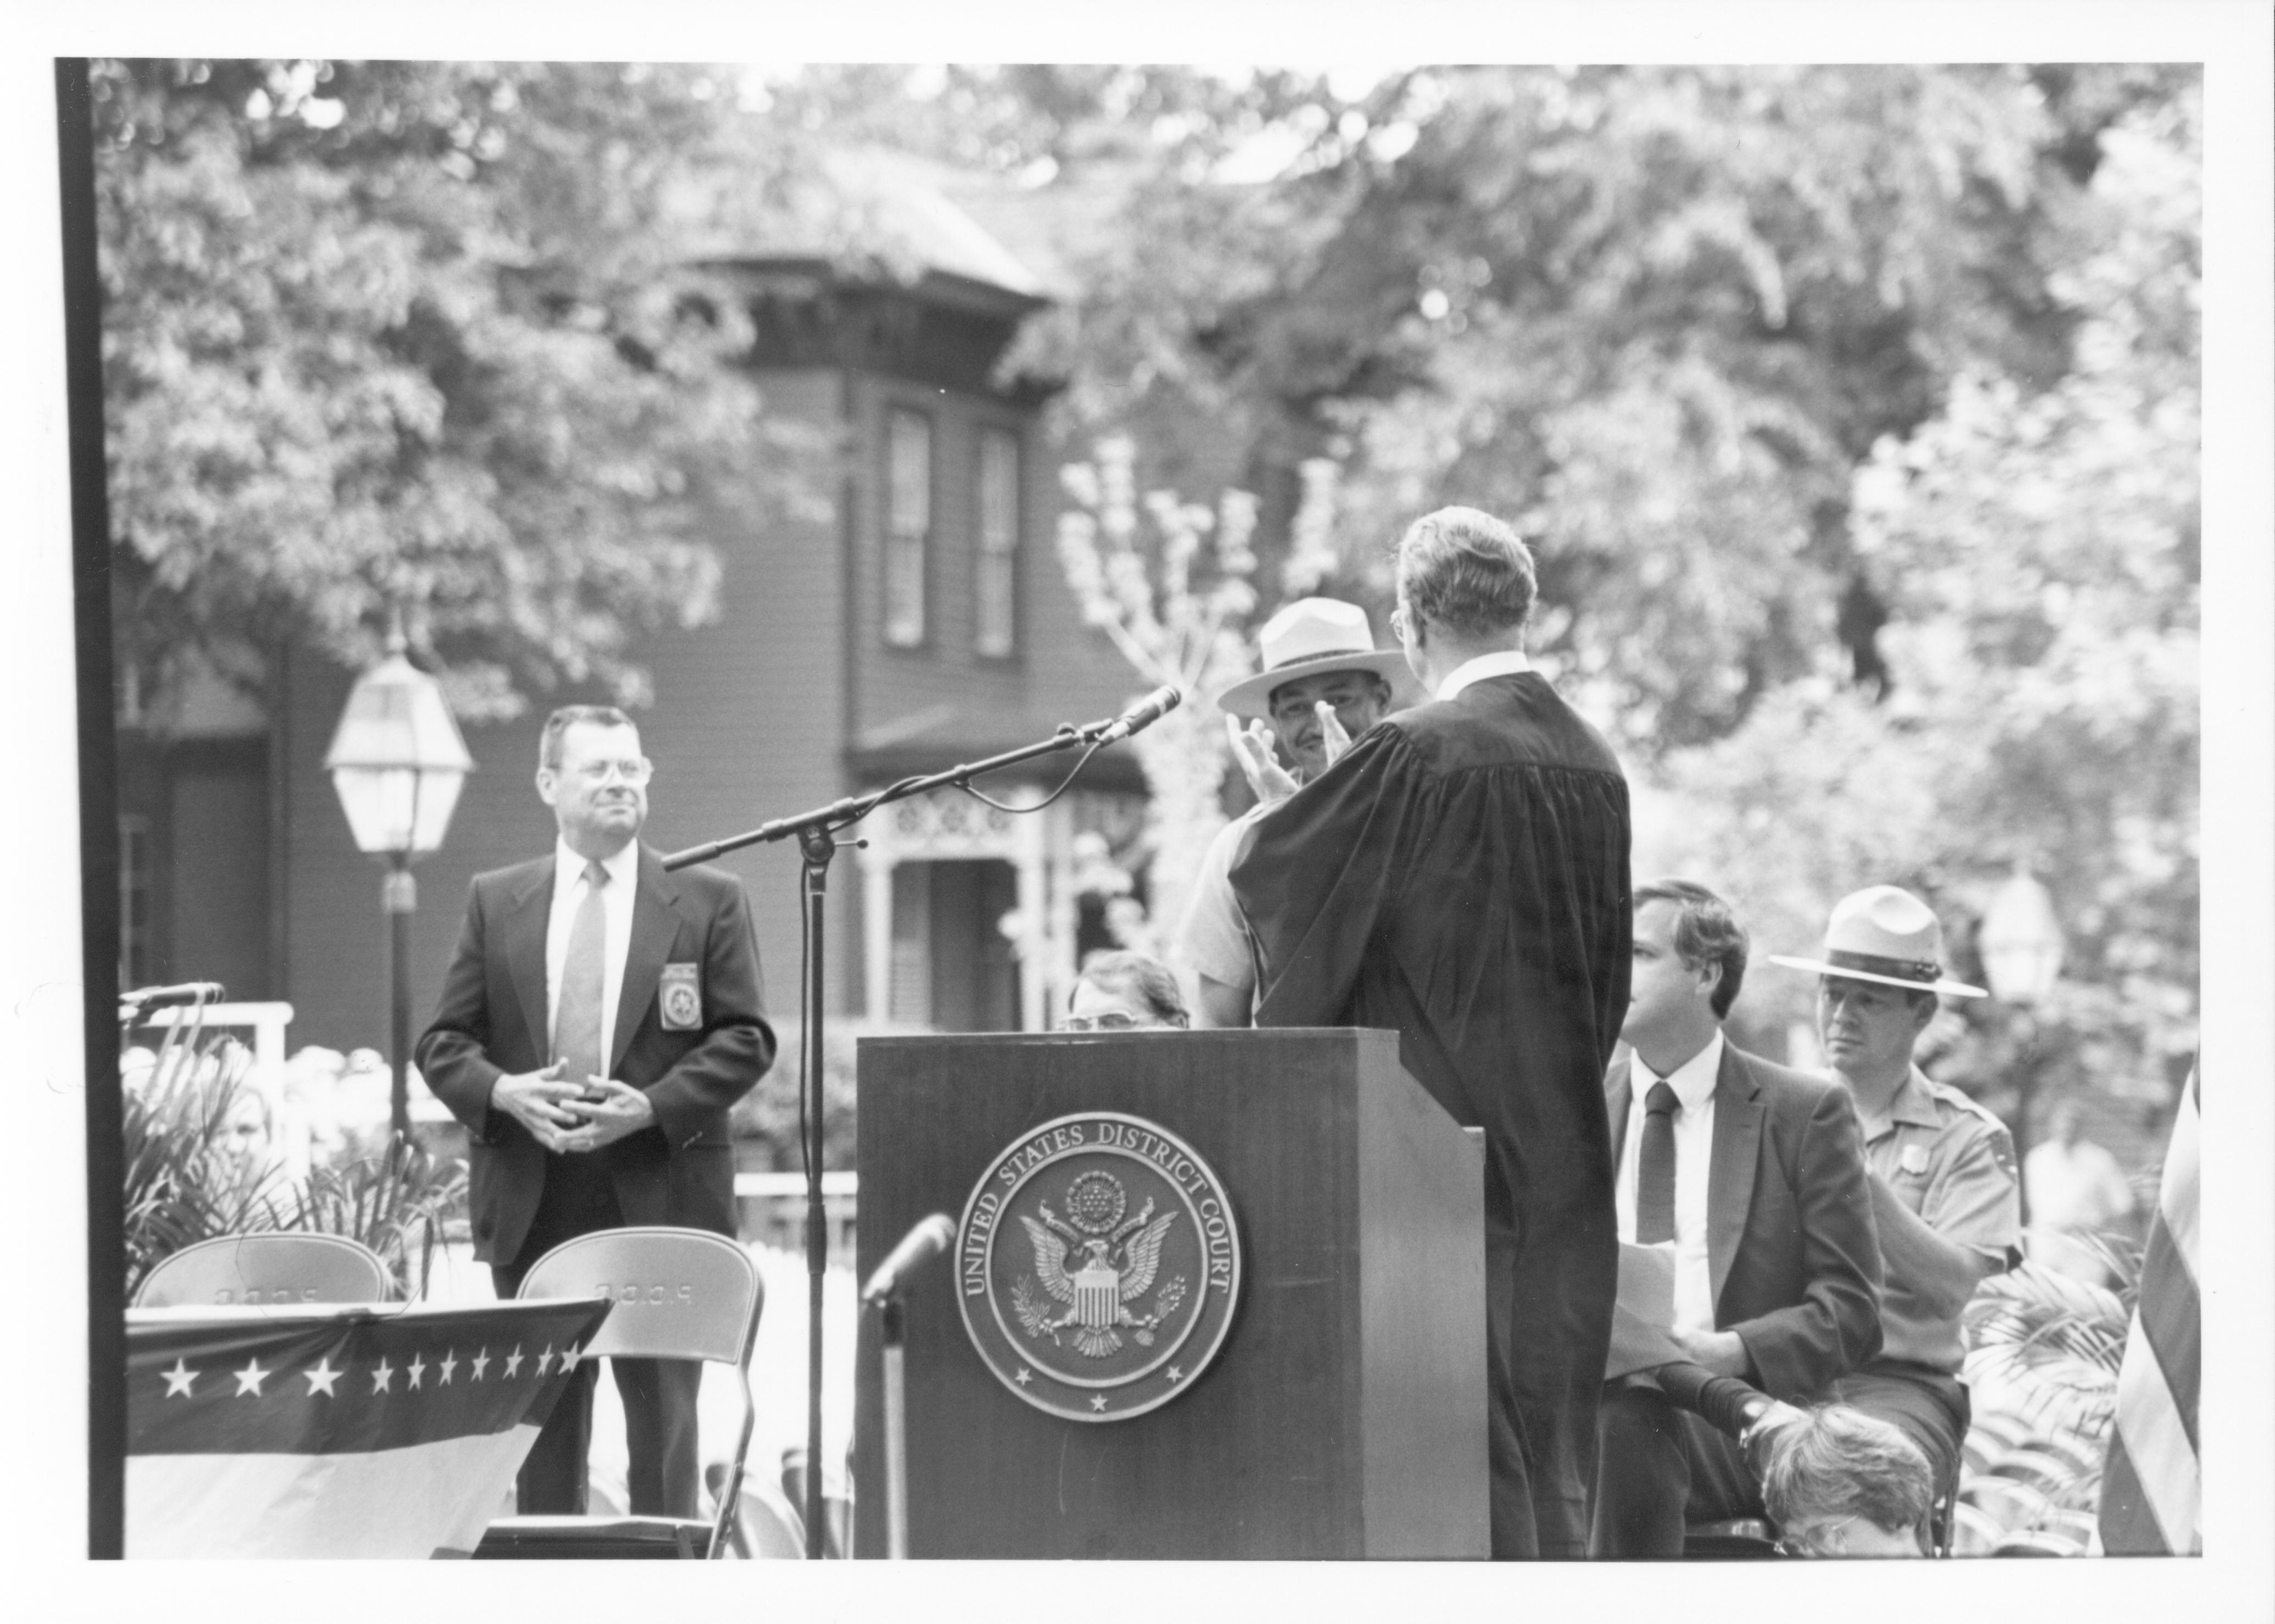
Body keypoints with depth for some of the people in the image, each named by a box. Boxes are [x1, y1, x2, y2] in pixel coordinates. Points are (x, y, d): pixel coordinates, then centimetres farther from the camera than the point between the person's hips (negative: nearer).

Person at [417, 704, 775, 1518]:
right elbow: (443, 1044, 8)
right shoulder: (495, 902, 10)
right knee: (541, 1416, 6)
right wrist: (503, 1093, -12)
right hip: (531, 1203, 2)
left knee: (662, 1414, 1)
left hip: (659, 1192, -2)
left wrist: (653, 1106, -14)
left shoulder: (708, 900, 5)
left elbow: (746, 1039, 0)